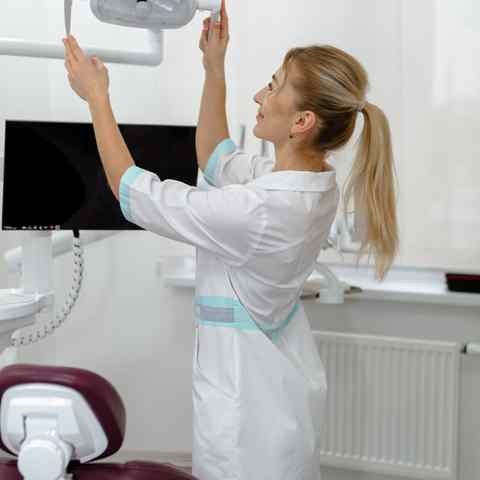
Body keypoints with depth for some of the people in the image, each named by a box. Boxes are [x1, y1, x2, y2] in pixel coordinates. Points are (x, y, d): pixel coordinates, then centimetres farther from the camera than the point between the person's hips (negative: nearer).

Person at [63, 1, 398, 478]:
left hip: (246, 381, -8)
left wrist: (96, 96, -10)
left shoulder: (259, 211, -32)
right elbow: (215, 159, 12)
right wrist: (214, 70, 8)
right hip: (287, 373, 9)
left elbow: (131, 191, -20)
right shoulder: (313, 181, -7)